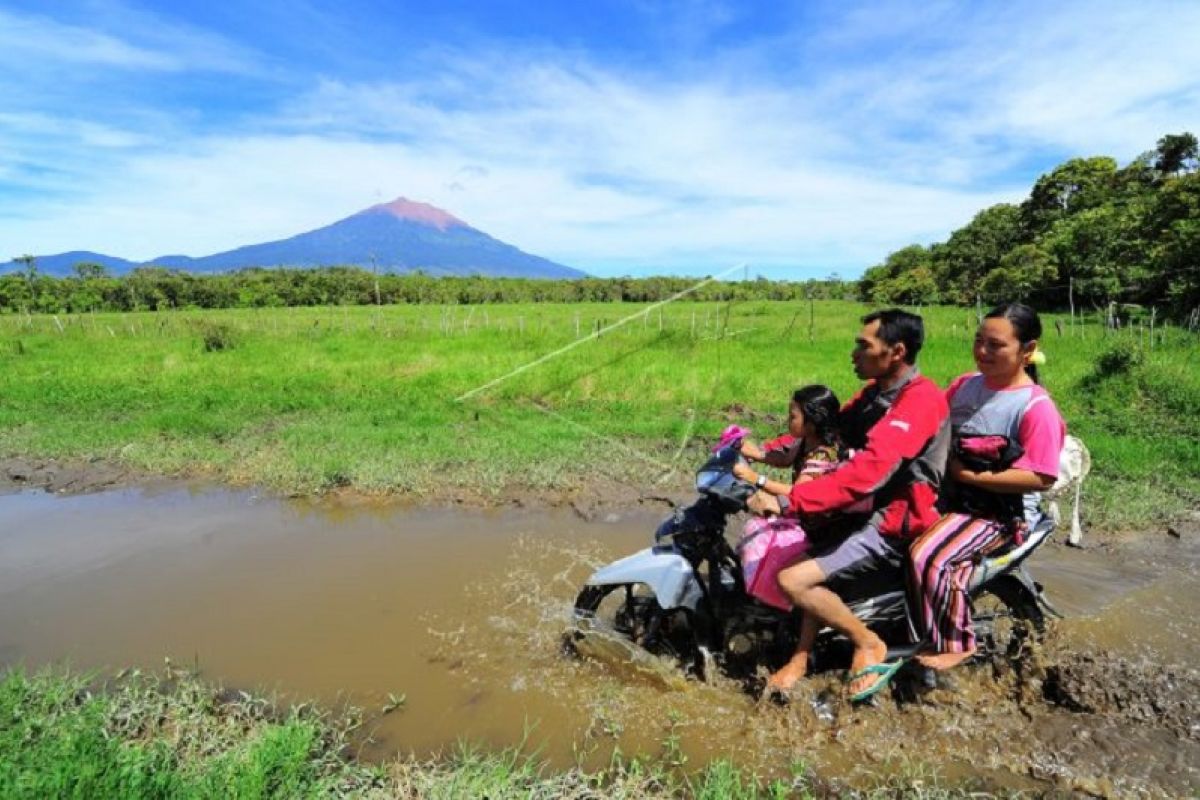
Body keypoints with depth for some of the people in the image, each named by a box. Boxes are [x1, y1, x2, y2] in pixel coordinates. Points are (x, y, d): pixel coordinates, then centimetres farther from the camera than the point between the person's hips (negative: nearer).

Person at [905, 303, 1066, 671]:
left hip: (1003, 511, -7)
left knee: (929, 556, -25)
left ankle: (954, 645, 2)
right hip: (954, 496, 7)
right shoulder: (966, 384, 4)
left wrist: (971, 476, -20)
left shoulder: (1036, 407, -14)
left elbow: (1040, 478, -19)